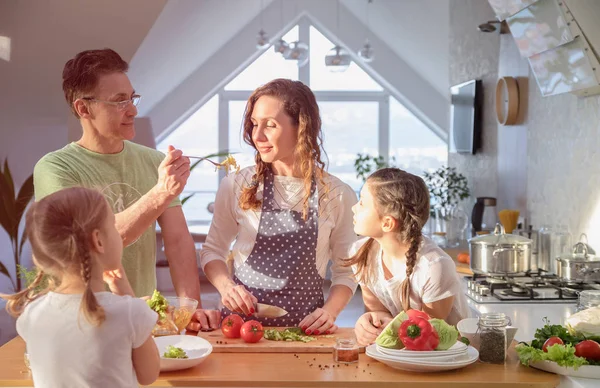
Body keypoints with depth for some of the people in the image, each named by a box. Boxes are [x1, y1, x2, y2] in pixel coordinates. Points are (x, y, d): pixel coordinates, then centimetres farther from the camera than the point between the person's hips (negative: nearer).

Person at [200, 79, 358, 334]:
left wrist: (329, 311, -8)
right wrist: (226, 286, -6)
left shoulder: (337, 196, 0)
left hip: (304, 325, 0)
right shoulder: (237, 186, 2)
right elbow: (213, 250, 12)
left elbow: (345, 271, 8)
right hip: (241, 316, 1)